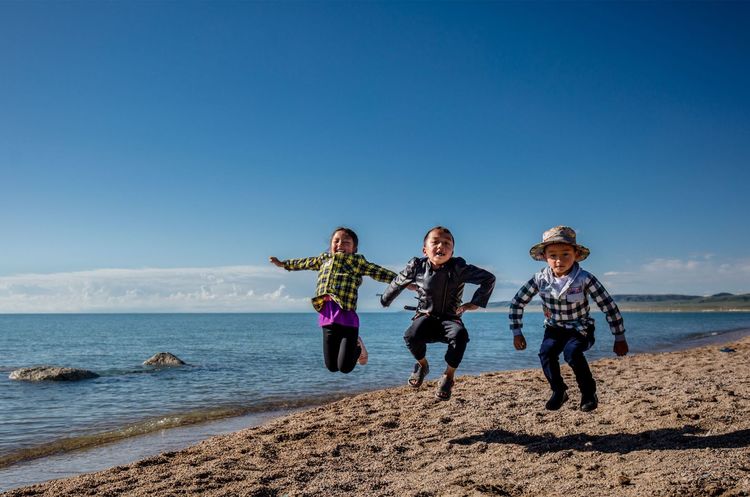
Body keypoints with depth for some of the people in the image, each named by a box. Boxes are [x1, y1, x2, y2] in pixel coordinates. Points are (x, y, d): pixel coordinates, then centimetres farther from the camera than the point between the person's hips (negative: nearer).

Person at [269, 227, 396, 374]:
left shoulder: (357, 260, 9)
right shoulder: (324, 258, 22)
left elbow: (379, 272, 6)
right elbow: (305, 263, 36)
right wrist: (282, 264, 47)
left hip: (346, 316, -4)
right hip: (327, 317, 4)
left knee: (345, 367, -7)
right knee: (331, 367, 6)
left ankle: (357, 346, 25)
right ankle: (348, 345, 35)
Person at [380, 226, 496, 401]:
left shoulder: (459, 268, -14)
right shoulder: (417, 267, -7)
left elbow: (489, 278, -6)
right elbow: (397, 283, 13)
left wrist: (475, 303, -7)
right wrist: (384, 300, 26)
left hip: (450, 318, -1)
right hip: (426, 316, 1)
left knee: (460, 334, -36)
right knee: (411, 336, -31)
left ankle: (448, 376, -9)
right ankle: (422, 364, 6)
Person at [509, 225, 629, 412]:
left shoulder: (585, 279, -23)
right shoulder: (540, 279, -16)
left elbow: (609, 306, -16)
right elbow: (517, 302, -5)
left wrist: (619, 338, -12)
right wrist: (517, 333, -6)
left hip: (580, 329, -3)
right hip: (554, 328, 3)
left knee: (571, 352, -31)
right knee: (546, 353, -24)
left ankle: (589, 393, -8)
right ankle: (559, 391, 0)